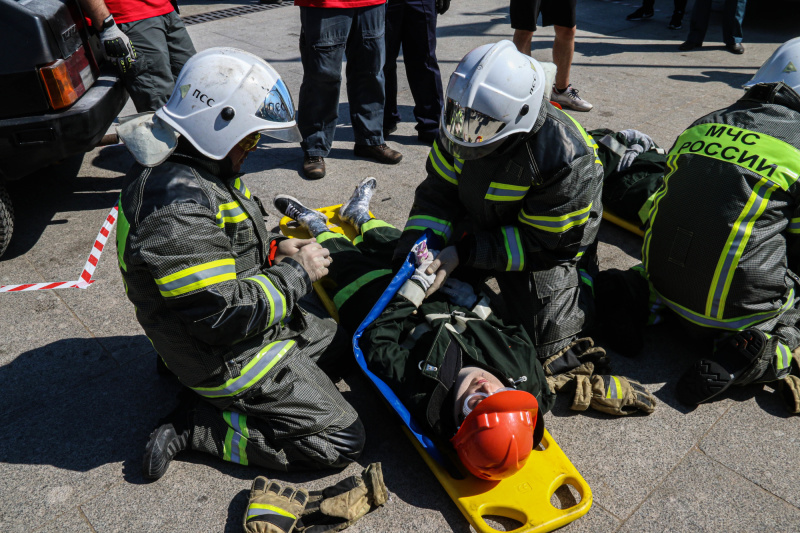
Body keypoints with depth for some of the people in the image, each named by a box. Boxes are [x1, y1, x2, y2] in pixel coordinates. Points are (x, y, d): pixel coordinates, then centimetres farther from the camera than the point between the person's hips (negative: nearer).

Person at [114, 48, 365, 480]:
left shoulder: (194, 168, 2)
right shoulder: (177, 204, -32)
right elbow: (222, 315, -31)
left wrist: (272, 253, 1)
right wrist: (296, 274, -19)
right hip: (227, 356, -10)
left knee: (339, 344, 23)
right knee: (341, 440, -7)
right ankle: (192, 426, -1)